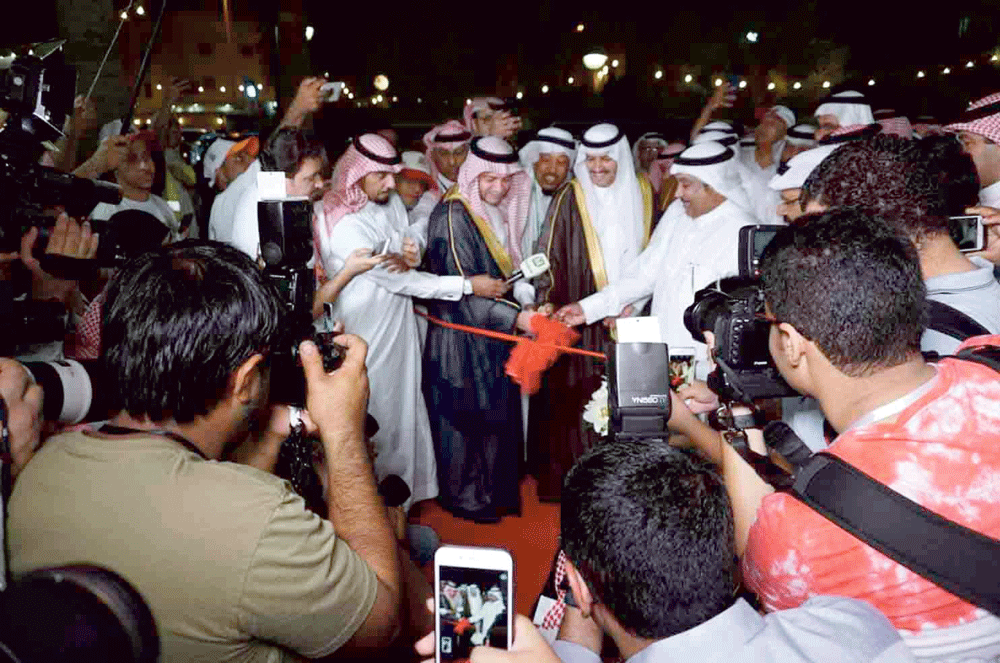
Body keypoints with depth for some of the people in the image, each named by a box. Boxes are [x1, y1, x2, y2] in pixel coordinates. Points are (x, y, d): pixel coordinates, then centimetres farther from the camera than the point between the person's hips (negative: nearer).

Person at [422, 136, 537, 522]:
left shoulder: (498, 211, 9)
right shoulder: (453, 215, -17)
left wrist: (528, 307, 6)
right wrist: (515, 317, -28)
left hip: (495, 336, 8)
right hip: (461, 336, -8)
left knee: (496, 413, 13)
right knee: (465, 414, 2)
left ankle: (494, 492, 28)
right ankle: (466, 497, 18)